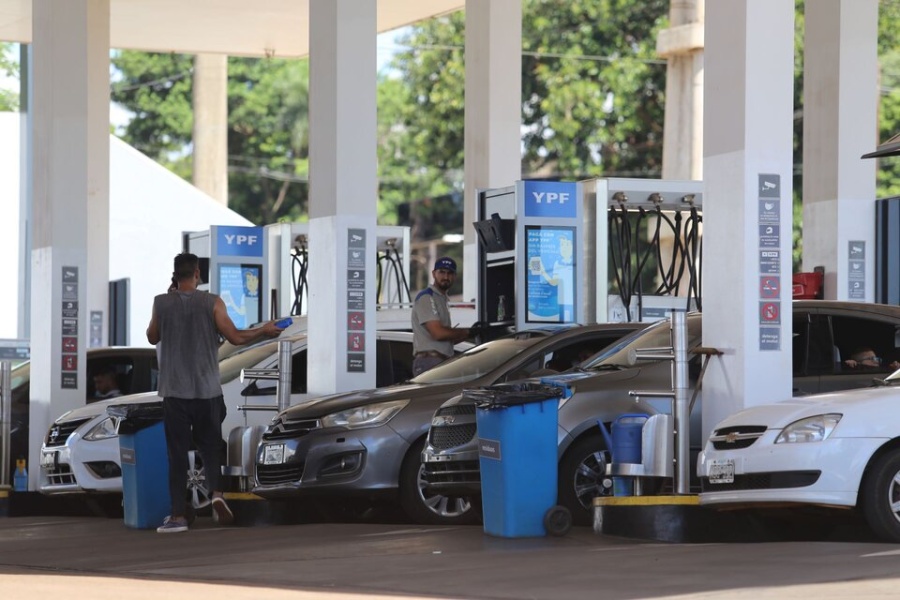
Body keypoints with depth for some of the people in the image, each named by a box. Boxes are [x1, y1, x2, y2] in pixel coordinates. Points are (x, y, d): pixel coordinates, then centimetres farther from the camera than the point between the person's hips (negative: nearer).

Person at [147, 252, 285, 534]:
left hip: (175, 391, 0)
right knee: (210, 447, 12)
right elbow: (235, 337, -6)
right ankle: (217, 493, -12)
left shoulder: (162, 303, -3)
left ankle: (179, 515, 1)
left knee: (177, 452, 3)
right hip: (208, 390, 0)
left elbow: (152, 338, 12)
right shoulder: (212, 302, -5)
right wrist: (264, 331, 10)